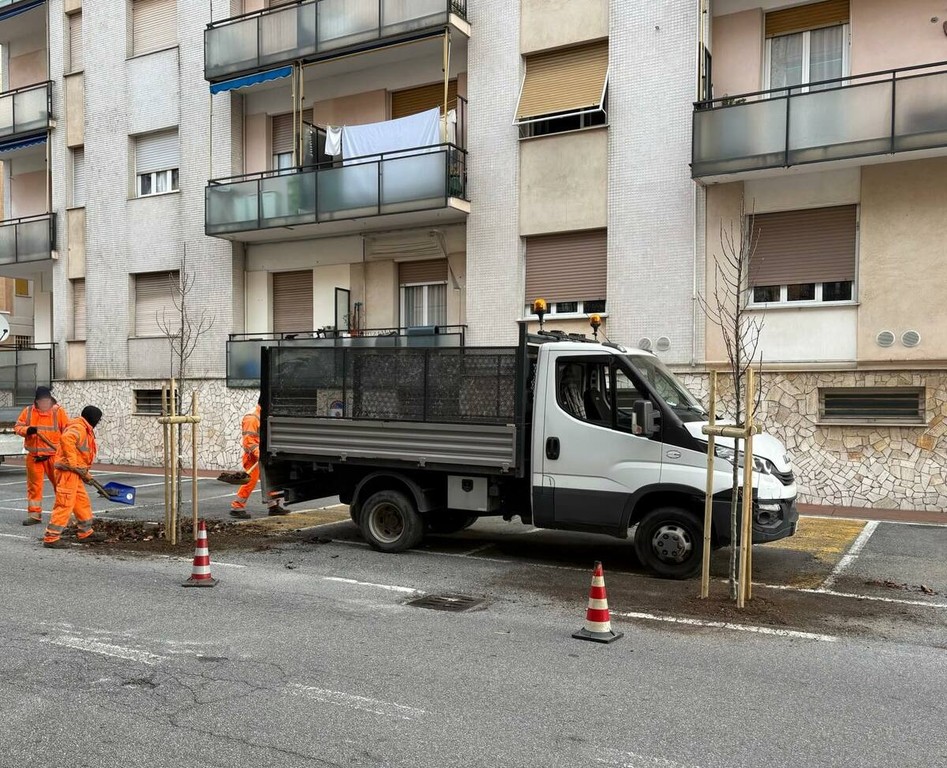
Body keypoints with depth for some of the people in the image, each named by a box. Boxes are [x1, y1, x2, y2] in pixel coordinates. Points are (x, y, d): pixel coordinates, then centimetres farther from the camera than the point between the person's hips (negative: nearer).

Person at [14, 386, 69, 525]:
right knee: (34, 485, 6)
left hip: (54, 455, -2)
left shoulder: (59, 411, -3)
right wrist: (27, 430, -16)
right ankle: (34, 514, 13)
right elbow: (18, 427, 6)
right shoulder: (28, 411, 4)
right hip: (34, 456, 2)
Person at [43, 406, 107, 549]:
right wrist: (74, 464, -29)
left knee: (82, 502, 17)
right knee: (65, 505, -8)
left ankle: (86, 533, 27)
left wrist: (85, 473, 23)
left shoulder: (84, 430, 20)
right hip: (68, 471, -11)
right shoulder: (79, 428, -13)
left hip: (74, 473, 11)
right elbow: (66, 439, -34)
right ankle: (51, 537, -4)